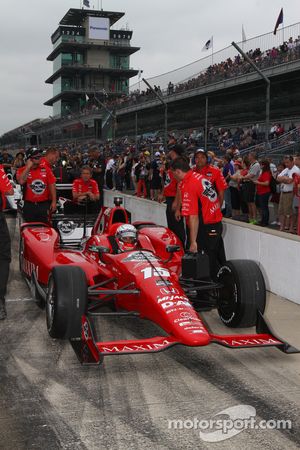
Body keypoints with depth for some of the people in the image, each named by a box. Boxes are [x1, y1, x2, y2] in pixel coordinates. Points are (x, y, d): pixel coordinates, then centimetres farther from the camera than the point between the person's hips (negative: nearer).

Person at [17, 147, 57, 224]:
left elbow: (52, 186, 3)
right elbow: (21, 181, -23)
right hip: (29, 206, 0)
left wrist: (54, 201, -2)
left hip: (44, 205, 1)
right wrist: (28, 167, -17)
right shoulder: (22, 171, -1)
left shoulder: (46, 169, 2)